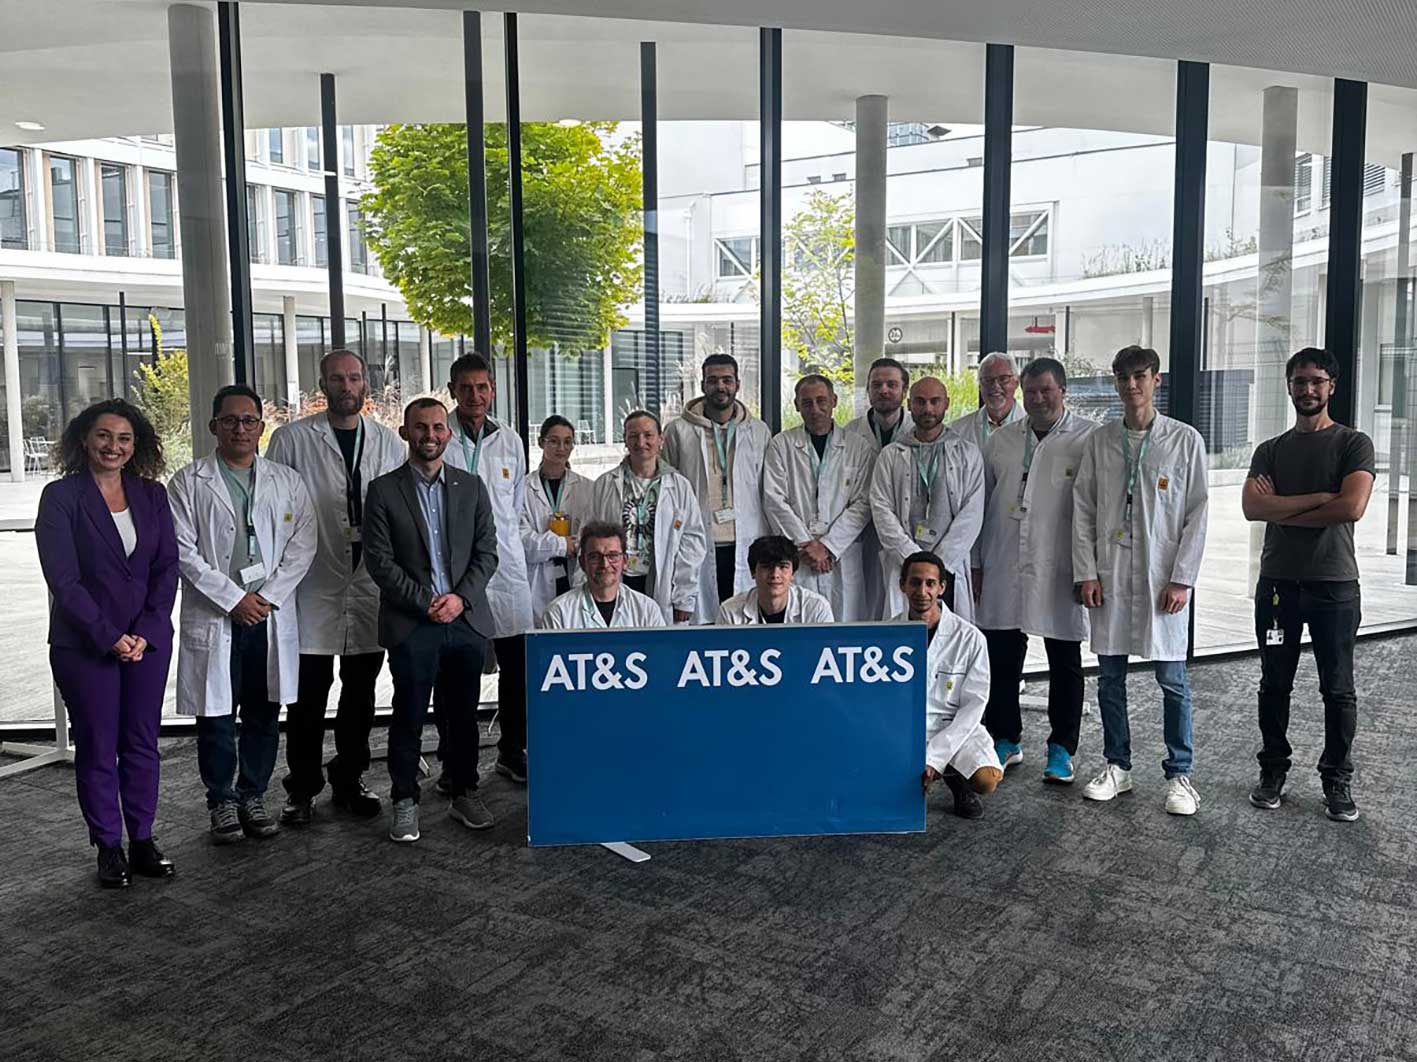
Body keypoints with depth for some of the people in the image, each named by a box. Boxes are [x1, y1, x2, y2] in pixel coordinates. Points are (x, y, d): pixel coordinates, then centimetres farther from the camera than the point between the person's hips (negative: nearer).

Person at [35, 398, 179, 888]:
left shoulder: (151, 495, 6)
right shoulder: (61, 496, -5)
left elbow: (167, 568, 3)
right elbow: (63, 578, -10)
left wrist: (145, 633, -8)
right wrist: (110, 638, -14)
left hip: (148, 640, 3)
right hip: (85, 645, -3)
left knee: (142, 742, 9)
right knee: (97, 747, 5)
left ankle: (143, 841, 19)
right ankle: (109, 847, 17)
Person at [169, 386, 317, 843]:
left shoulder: (287, 481, 8)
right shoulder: (189, 483, 2)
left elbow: (303, 544, 2)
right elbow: (183, 550, -5)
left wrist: (268, 596, -8)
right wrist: (232, 598, -12)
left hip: (273, 615, 2)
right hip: (214, 617, -2)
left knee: (264, 714, 9)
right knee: (216, 715, 4)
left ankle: (253, 796, 22)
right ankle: (222, 802, 19)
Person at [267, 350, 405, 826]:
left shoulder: (387, 442, 9)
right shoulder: (292, 439, 0)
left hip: (372, 585, 3)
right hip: (314, 586, -3)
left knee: (361, 692, 11)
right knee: (309, 694, 2)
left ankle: (350, 781, 25)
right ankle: (301, 790, 15)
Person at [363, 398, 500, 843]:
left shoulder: (472, 486, 9)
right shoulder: (383, 490, 1)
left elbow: (487, 552, 6)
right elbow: (380, 560, -4)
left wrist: (461, 597, -8)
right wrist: (426, 602, -11)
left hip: (466, 619, 3)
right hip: (411, 623, -2)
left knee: (463, 714, 10)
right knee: (408, 717, 3)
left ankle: (464, 793, 23)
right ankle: (405, 802, 16)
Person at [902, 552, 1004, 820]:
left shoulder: (969, 637, -6)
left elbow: (973, 706, -6)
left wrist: (933, 758, -17)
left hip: (954, 727, -1)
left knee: (987, 780, -29)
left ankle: (954, 778, 8)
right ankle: (919, 776, 9)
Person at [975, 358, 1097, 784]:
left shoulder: (1089, 440, -3)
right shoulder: (1001, 441, 10)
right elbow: (982, 505, 14)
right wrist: (977, 563, 12)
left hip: (1061, 574, -3)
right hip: (1005, 572, 4)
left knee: (1065, 665, 9)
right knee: (1002, 661, 9)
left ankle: (1061, 749, 21)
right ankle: (1006, 741, 24)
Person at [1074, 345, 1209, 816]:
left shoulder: (1186, 440, 1)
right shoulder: (1099, 441, 7)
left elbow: (1197, 515, -1)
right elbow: (1083, 509, 6)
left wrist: (1182, 579, -8)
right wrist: (1087, 572, -2)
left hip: (1163, 578, -2)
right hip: (1109, 577, 3)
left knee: (1172, 680, 2)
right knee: (1110, 676, 9)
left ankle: (1179, 774, 15)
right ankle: (1117, 767, 21)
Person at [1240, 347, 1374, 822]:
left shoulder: (1353, 444, 0)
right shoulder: (1270, 450, 10)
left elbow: (1352, 507, -16)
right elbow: (1252, 507, -7)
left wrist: (1282, 510, -8)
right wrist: (1319, 497, -13)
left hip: (1335, 585, -3)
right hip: (1277, 582, 3)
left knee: (1338, 689, 6)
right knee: (1274, 684, 9)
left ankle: (1337, 780, 18)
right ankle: (1273, 771, 21)